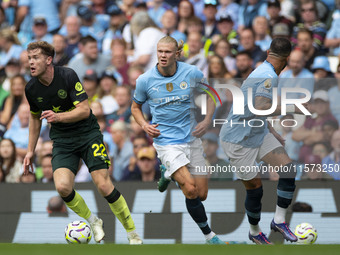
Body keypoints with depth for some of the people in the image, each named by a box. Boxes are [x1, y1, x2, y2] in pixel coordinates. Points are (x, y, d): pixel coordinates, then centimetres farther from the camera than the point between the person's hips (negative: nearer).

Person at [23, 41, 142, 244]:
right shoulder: (32, 88, -2)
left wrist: (58, 116, -33)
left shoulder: (68, 76, -16)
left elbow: (84, 110, -18)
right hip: (62, 141, 3)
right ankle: (93, 222, 5)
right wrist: (31, 150, 17)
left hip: (88, 134, -3)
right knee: (62, 187, -21)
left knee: (104, 185, -14)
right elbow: (35, 116, 16)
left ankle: (132, 233, 4)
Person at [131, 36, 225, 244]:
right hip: (166, 140, -3)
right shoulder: (145, 80, -7)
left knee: (202, 194, 5)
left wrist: (207, 121, -5)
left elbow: (210, 95, 10)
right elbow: (136, 107, 10)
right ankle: (209, 235, -3)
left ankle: (170, 173, 32)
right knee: (191, 190, -20)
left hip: (191, 138, 3)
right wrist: (144, 125, -9)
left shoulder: (192, 73, -6)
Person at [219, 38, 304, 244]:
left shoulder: (264, 73, 6)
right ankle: (255, 232, 22)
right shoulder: (269, 77, -24)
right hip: (238, 140, -9)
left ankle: (279, 220, 4)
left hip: (259, 133, 9)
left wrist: (273, 133, 28)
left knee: (288, 168, -5)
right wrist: (290, 108, -31)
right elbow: (260, 109, -40)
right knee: (255, 188, 0)